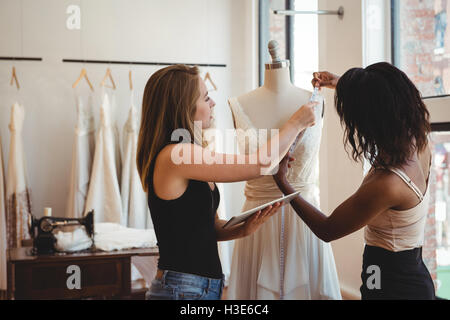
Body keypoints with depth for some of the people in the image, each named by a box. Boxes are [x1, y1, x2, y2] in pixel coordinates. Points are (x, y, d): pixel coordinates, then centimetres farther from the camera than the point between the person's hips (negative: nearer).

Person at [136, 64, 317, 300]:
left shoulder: (192, 153, 9)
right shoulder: (174, 156, -20)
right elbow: (261, 163, -18)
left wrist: (243, 229, -7)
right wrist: (296, 123, -4)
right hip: (182, 289, -9)